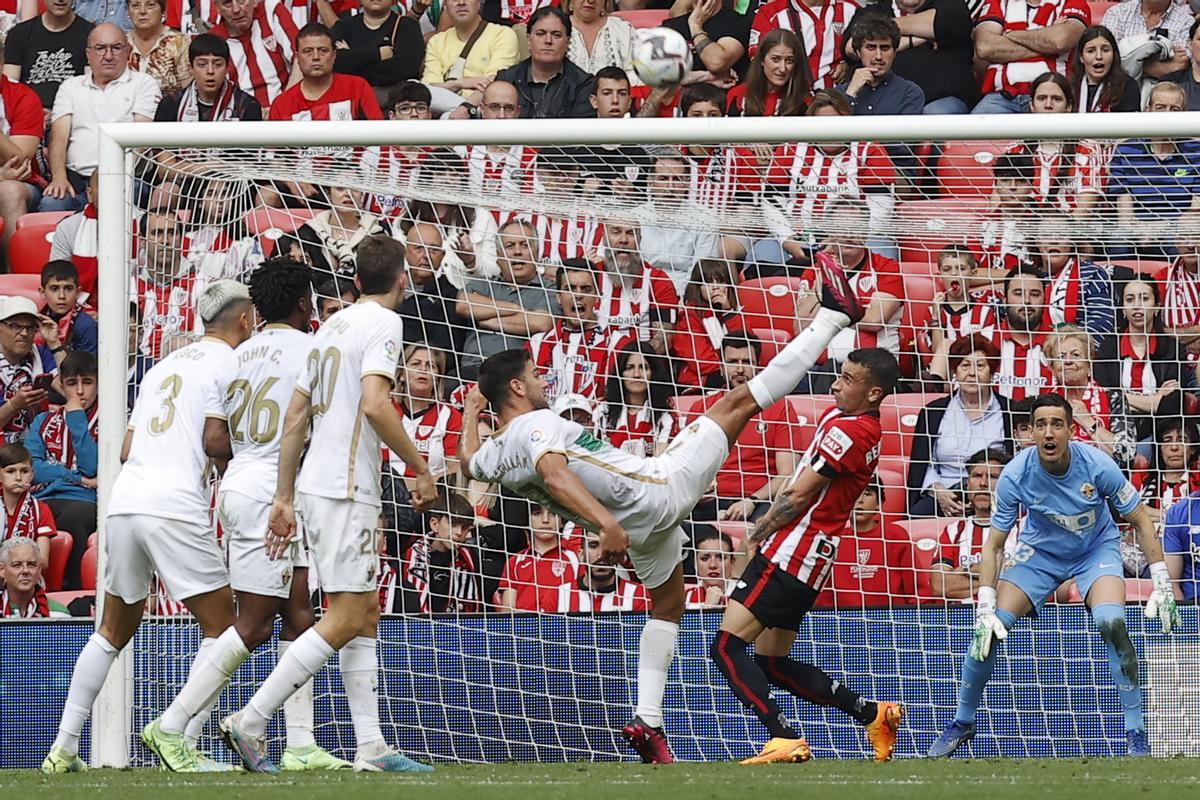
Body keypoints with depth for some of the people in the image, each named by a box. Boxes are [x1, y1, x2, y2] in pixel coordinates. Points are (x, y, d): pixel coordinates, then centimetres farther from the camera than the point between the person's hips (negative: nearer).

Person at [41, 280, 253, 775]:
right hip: (176, 507, -7)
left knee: (114, 632, 18)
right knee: (221, 628, 1)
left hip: (125, 502, 7)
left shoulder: (165, 366, 24)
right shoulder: (227, 362, 2)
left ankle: (63, 747, 14)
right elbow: (215, 442, -7)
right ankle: (178, 736, -15)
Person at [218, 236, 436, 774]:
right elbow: (374, 404, -22)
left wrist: (285, 498, 19)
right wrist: (421, 469, -13)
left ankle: (370, 747, 7)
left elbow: (295, 416, 17)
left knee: (365, 614, 10)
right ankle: (249, 724, -13)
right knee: (345, 620, -9)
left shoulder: (333, 325, 18)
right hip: (345, 490, -9)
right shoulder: (382, 323, -7)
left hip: (314, 487, 9)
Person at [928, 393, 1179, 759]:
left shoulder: (1097, 465, -26)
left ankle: (1137, 734, -21)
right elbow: (994, 545, -14)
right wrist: (985, 610, -21)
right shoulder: (1015, 475, -24)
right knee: (989, 628, -13)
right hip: (1040, 550, 2)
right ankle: (963, 722, 11)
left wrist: (1162, 585, -18)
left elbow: (1141, 521, -13)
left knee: (1111, 622, -30)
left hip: (1097, 548, -2)